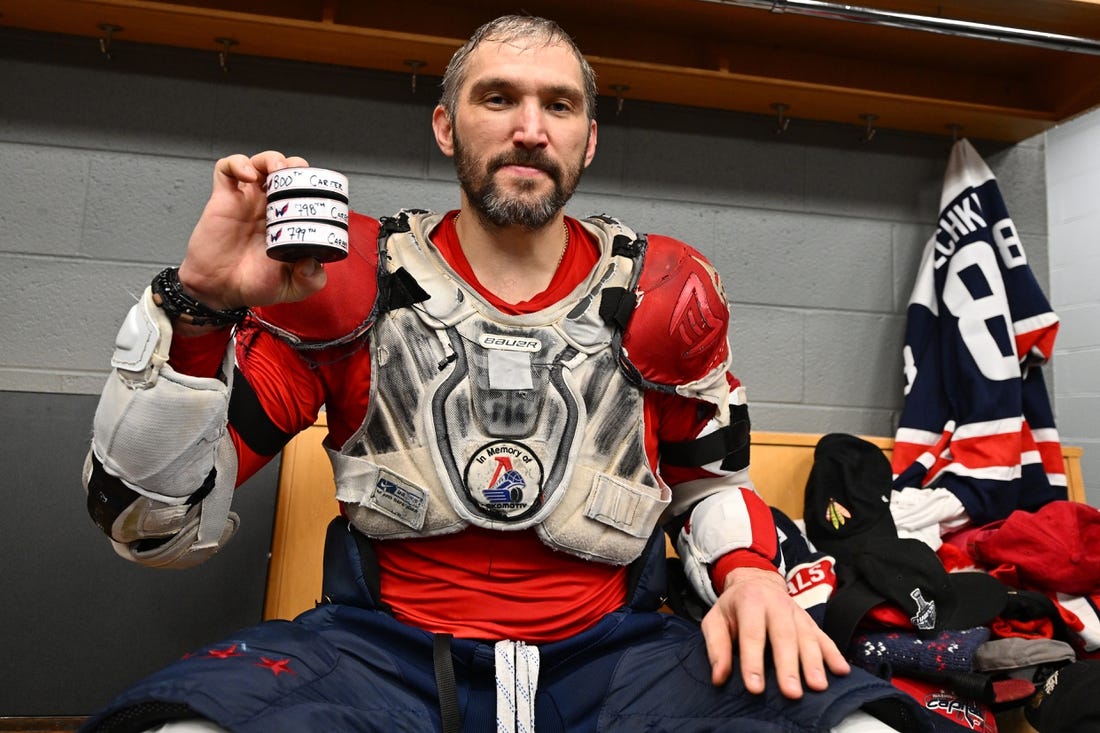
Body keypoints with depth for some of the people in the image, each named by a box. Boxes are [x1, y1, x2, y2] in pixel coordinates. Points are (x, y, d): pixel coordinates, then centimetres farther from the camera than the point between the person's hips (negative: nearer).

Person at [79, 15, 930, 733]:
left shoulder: (665, 291, 3)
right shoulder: (347, 277, -2)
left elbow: (709, 474, 18)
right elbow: (158, 522, -4)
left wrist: (749, 570, -4)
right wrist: (200, 302, -19)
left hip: (611, 651, 2)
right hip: (382, 647, -1)